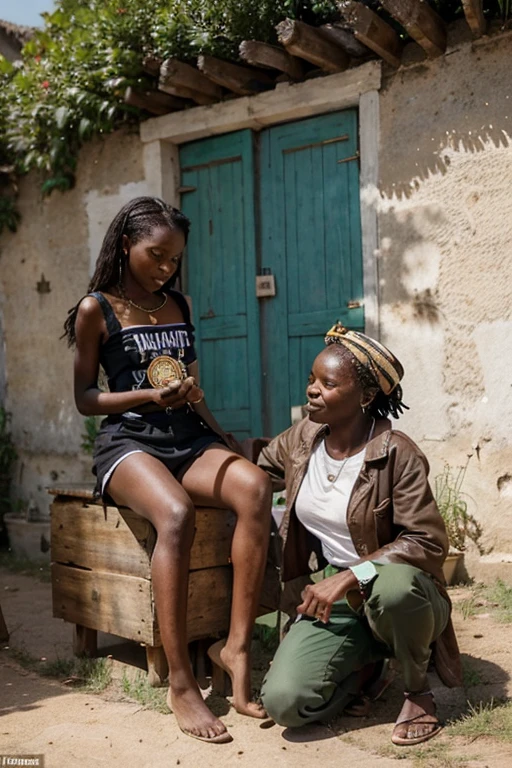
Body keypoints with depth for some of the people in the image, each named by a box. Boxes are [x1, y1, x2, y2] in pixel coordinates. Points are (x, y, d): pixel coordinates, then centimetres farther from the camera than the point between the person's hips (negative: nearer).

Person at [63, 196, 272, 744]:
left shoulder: (177, 306, 18)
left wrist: (227, 443, 11)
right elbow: (85, 399, 2)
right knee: (176, 515, -37)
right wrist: (151, 395, -13)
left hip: (188, 437, 5)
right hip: (128, 441, -5)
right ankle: (180, 683, -29)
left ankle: (237, 648, -26)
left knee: (254, 488, -29)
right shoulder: (96, 310, 3)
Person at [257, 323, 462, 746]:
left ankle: (418, 691, -8)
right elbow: (255, 465, 20)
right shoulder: (302, 438, -1)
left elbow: (429, 542, -22)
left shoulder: (397, 454, -18)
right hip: (337, 597, 4)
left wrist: (350, 576, -29)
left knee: (391, 586, -43)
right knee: (284, 702, -20)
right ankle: (365, 664, 13)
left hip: (401, 592, -3)